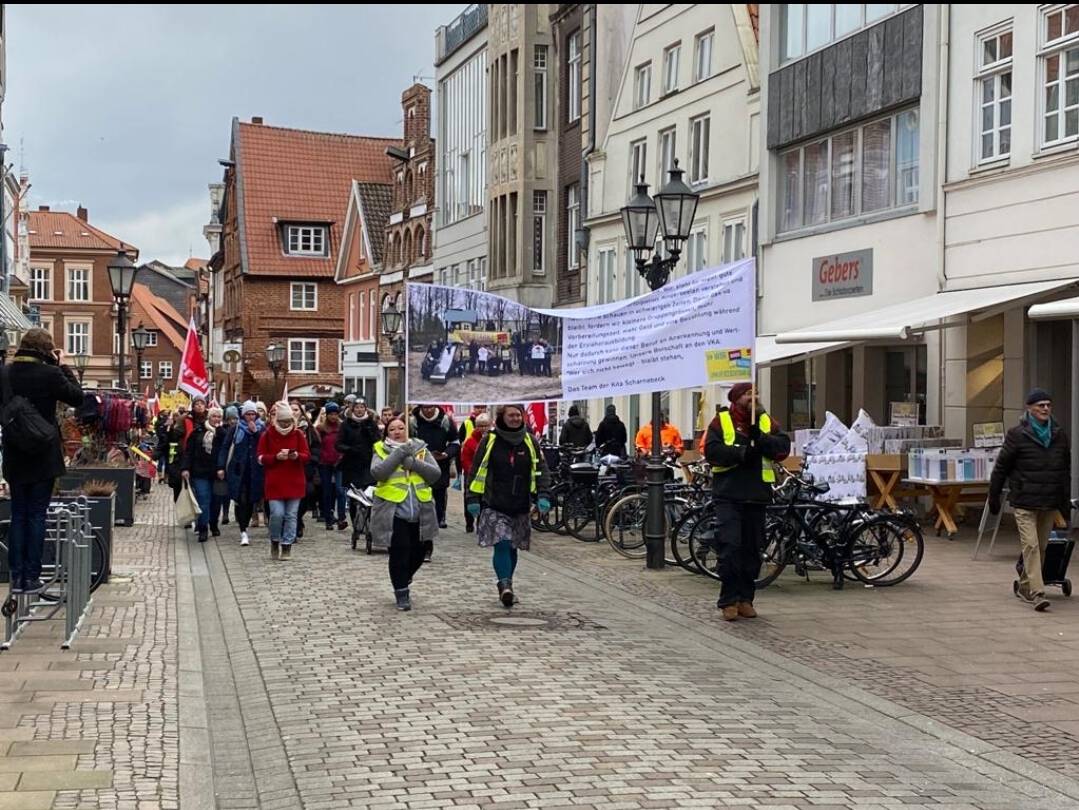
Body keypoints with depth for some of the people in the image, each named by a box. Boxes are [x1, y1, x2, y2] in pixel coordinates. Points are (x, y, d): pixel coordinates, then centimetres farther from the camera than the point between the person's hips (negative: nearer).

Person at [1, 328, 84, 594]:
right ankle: (31, 577, 6)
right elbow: (77, 397, -4)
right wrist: (62, 366, 1)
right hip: (43, 458, -4)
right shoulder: (49, 374, -17)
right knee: (36, 516, 4)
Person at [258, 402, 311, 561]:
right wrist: (276, 457, -17)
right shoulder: (267, 435, 0)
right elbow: (261, 458, -1)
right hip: (274, 483, -2)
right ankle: (275, 541, 14)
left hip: (295, 482, 2)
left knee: (291, 515, 2)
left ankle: (287, 546, 11)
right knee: (277, 513, -10)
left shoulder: (298, 434, 3)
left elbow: (307, 456, 3)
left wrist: (297, 456, -18)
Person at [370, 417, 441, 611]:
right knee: (399, 552, -9)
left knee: (418, 552, 8)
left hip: (420, 513, 3)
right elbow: (377, 472, -15)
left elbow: (436, 473, 0)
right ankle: (402, 593, 6)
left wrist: (414, 463, -13)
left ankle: (402, 581, 35)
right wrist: (399, 453, -15)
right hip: (394, 512, -3)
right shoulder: (382, 450, 5)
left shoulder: (420, 449, 11)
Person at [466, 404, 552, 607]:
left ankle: (506, 587, 21)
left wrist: (542, 496, -4)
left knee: (512, 547, 9)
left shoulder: (530, 442, 7)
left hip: (520, 506, 3)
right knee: (501, 544, -16)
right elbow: (476, 470, 3)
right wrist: (473, 498, -2)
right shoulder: (490, 441, 0)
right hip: (494, 505, -3)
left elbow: (540, 470, 9)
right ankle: (505, 585, -21)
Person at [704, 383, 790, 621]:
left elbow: (783, 447, -1)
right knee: (729, 547, -9)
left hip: (757, 495, 4)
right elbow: (711, 450, -10)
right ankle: (729, 600, -2)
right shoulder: (721, 421, 3)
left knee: (752, 549, 7)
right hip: (728, 495, -4)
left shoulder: (766, 422, 12)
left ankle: (745, 599, 17)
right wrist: (740, 453, -21)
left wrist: (760, 438, -16)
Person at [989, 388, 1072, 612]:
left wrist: (1066, 501, 13)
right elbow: (1001, 467, 0)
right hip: (1024, 502, -4)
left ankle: (1024, 588, 25)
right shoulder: (1017, 435, -6)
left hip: (1050, 503, 5)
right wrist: (994, 497, 3)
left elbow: (1066, 471, 14)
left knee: (1040, 547, 10)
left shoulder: (1059, 435, 8)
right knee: (1030, 546, -11)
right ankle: (1037, 593, -14)